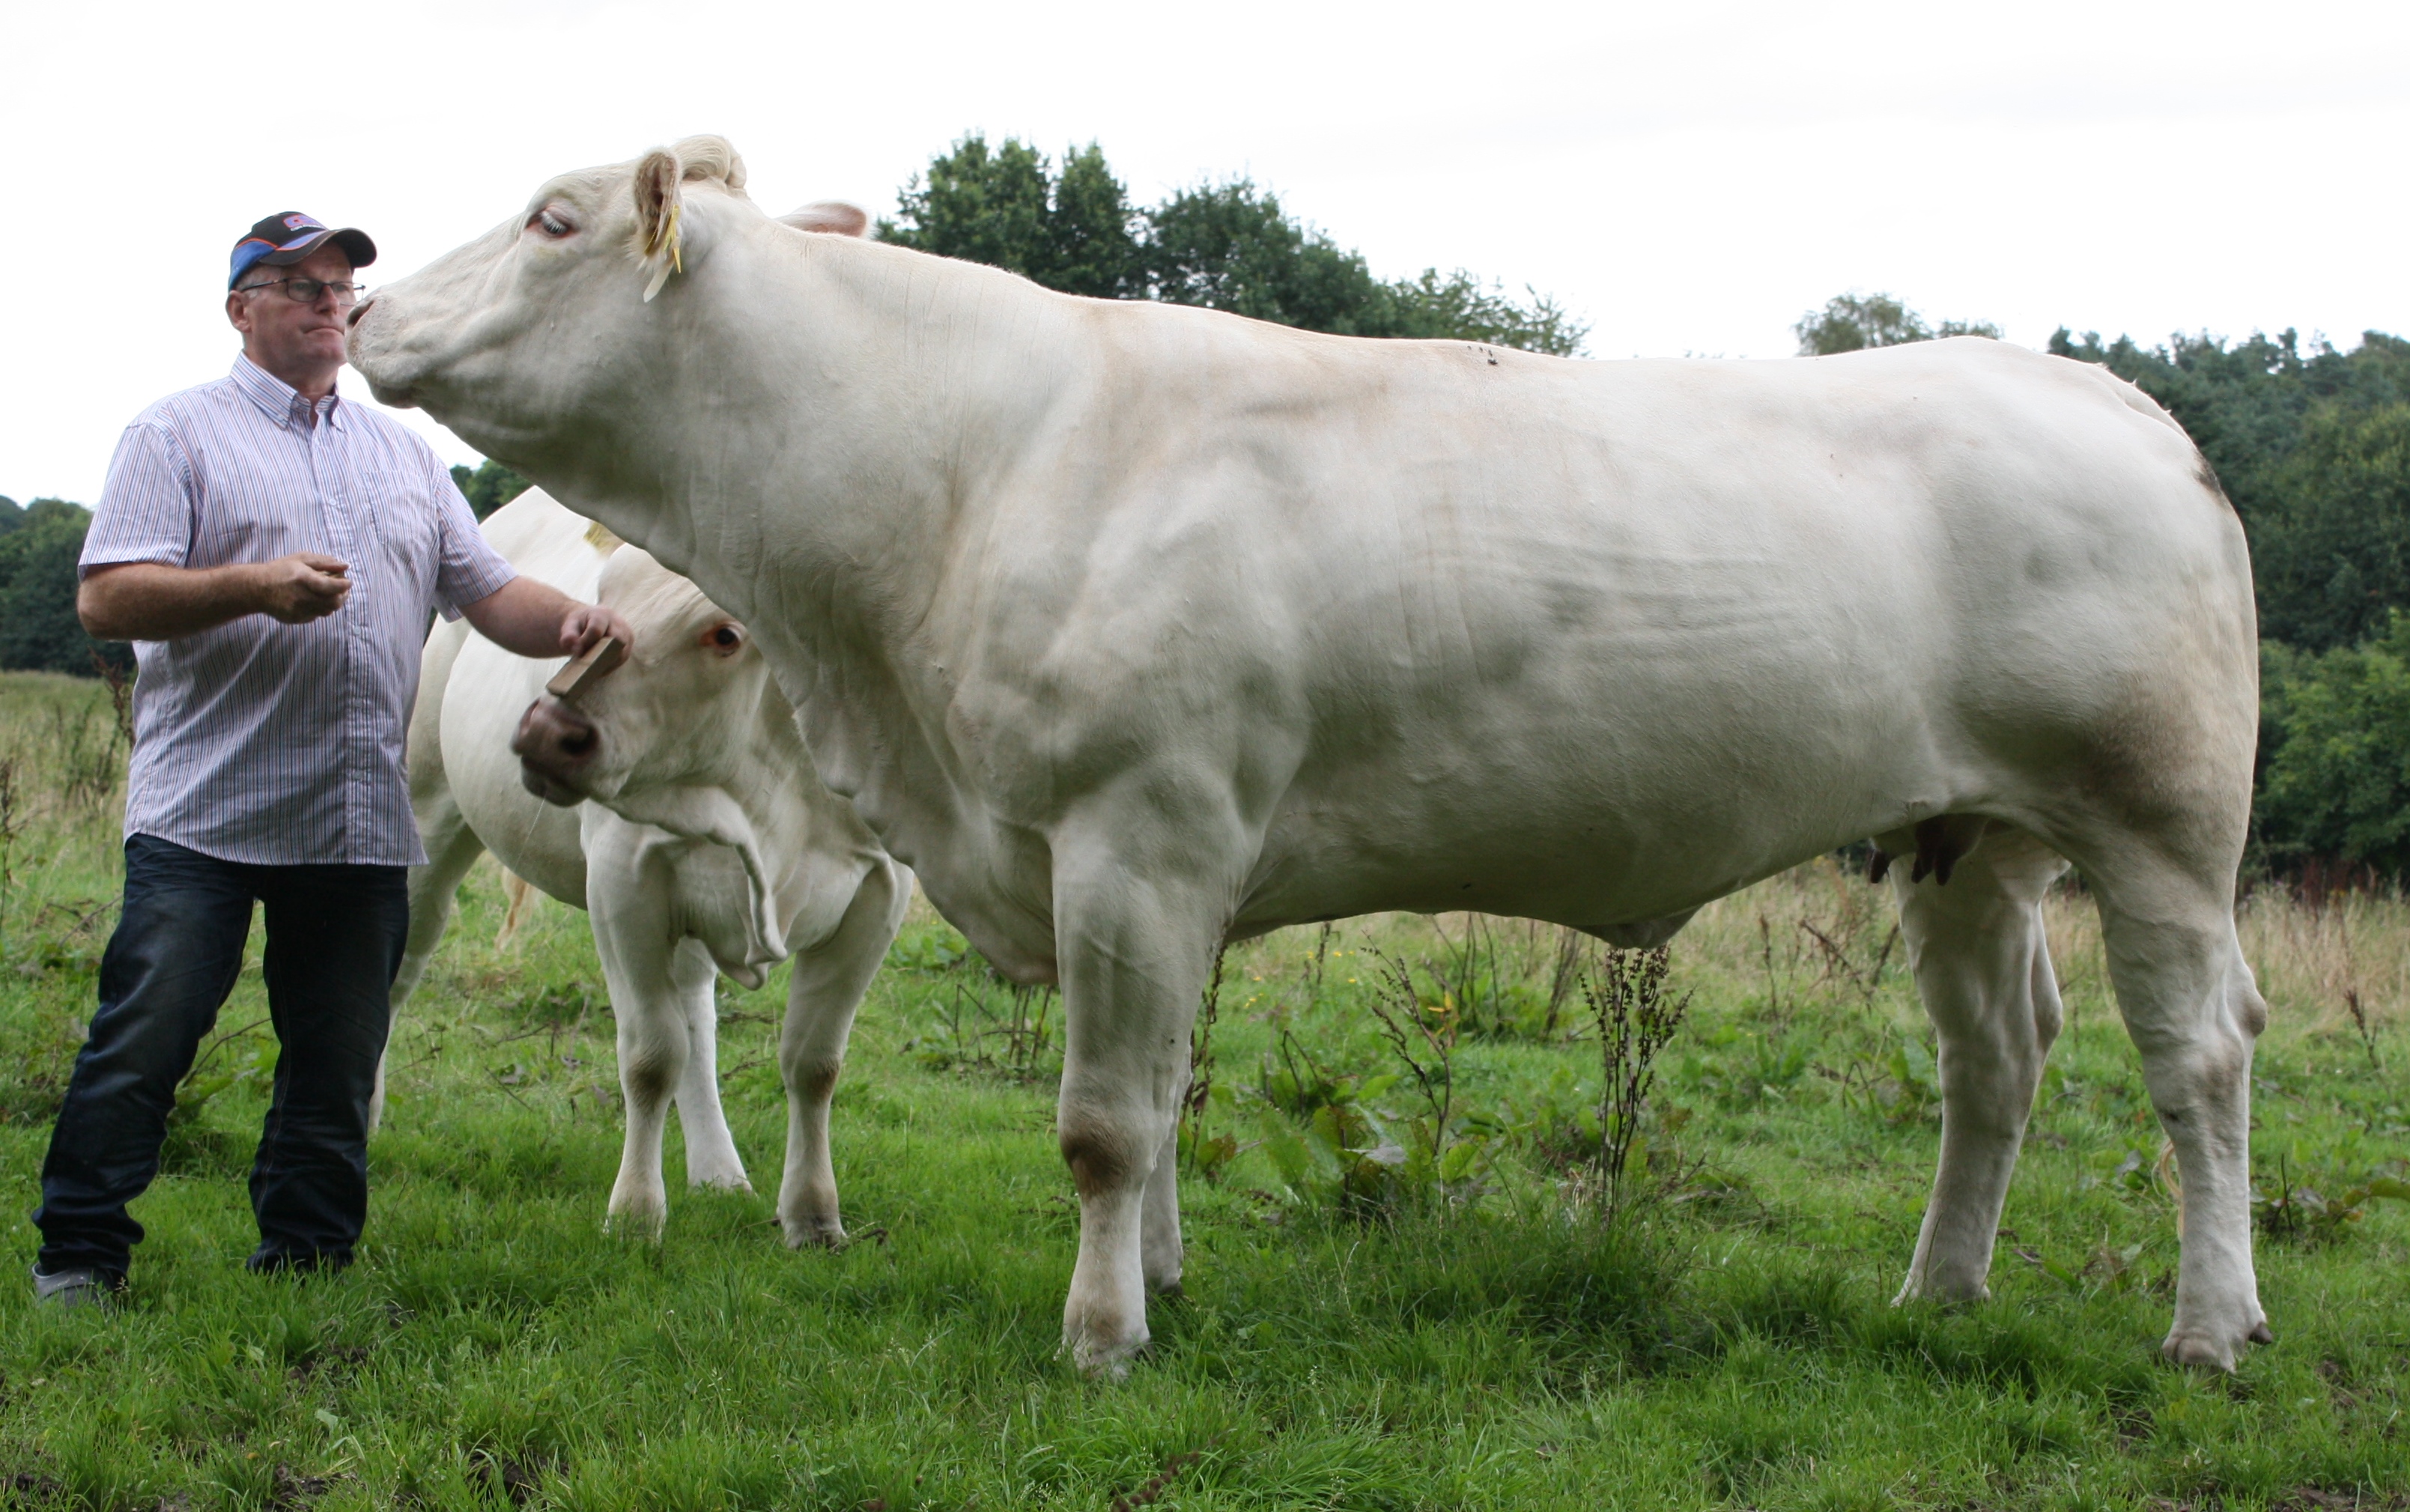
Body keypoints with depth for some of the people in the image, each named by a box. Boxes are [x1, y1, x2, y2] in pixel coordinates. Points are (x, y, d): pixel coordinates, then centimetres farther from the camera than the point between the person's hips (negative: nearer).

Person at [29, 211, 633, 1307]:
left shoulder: (404, 455, 20)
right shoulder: (179, 434, 3)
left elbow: (488, 591, 17)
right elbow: (105, 598, -7)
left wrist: (572, 623, -4)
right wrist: (253, 588, -20)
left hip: (363, 825, 5)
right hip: (203, 816, -5)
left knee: (337, 1067, 7)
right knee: (142, 1041, -5)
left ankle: (304, 1269, 16)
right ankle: (78, 1257, 6)